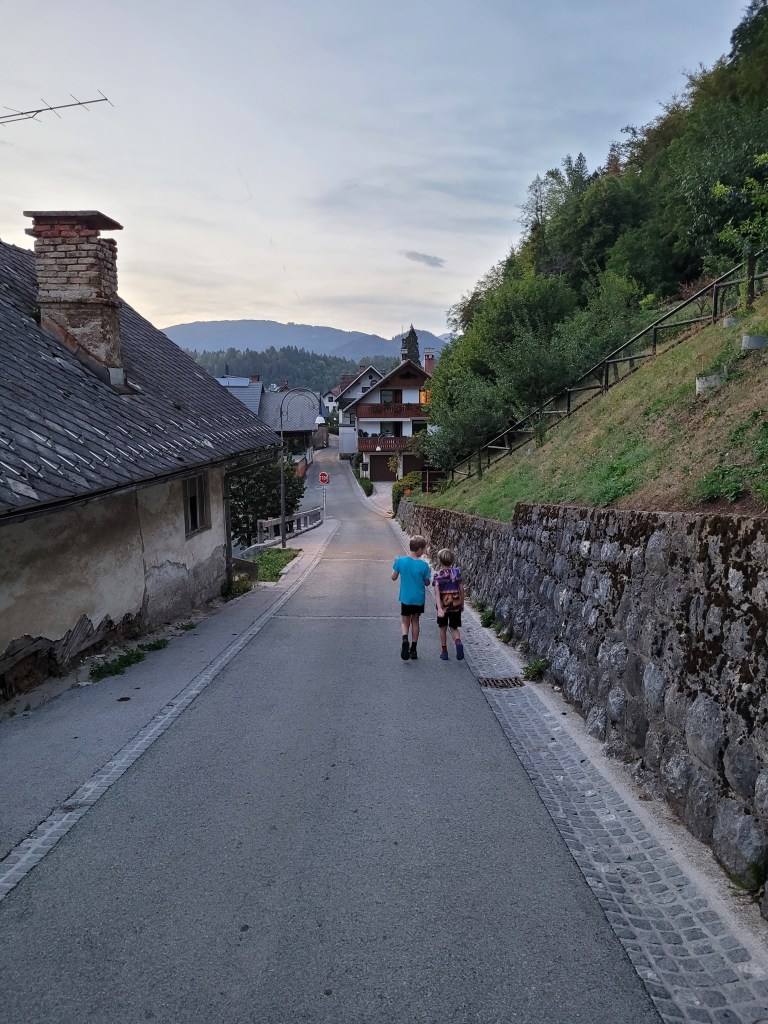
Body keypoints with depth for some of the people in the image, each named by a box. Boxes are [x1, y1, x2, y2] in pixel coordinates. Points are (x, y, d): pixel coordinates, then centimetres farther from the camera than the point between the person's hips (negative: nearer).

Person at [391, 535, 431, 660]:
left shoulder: (400, 561, -12)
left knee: (405, 622, 12)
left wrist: (396, 564, 13)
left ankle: (404, 638, -19)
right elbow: (427, 583, -4)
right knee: (415, 621, 17)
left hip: (405, 598, 0)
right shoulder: (424, 565, -14)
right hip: (419, 599, 0)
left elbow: (394, 577, -1)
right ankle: (413, 649, 20)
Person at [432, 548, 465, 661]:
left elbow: (437, 593, -21)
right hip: (456, 605, 2)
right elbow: (461, 589, 1)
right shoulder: (457, 571, -3)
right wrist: (462, 604, 12)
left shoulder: (437, 575, -11)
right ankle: (458, 642, -15)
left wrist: (439, 609, -27)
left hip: (443, 605, -1)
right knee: (454, 628, 14)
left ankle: (444, 652, 22)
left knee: (443, 629, 16)